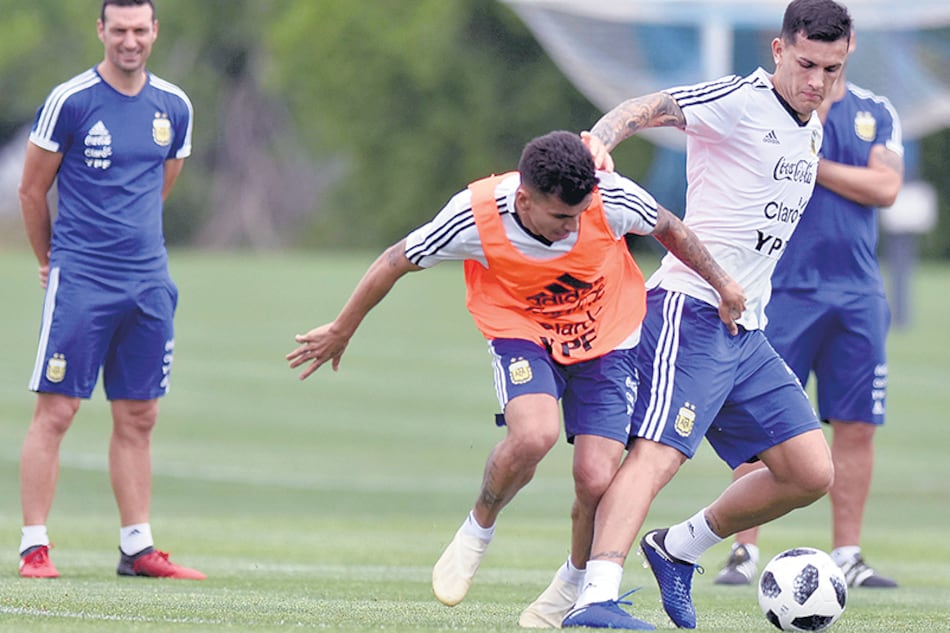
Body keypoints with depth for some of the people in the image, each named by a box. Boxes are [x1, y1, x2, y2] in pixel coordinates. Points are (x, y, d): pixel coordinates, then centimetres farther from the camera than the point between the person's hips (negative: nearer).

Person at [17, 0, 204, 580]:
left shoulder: (174, 108, 8)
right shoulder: (70, 101, -7)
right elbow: (32, 190, 3)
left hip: (147, 279, 5)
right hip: (80, 280, -5)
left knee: (138, 417, 8)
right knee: (57, 410, -6)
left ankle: (137, 548, 13)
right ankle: (34, 547, -3)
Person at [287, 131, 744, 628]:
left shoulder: (611, 199, -26)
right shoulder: (475, 218, -27)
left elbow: (667, 228, -4)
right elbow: (397, 261, -11)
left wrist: (720, 284, 6)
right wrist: (341, 332, 0)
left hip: (606, 340, 1)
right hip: (522, 333, -1)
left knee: (597, 480, -13)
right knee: (534, 433, -32)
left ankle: (575, 582, 19)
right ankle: (477, 531, -2)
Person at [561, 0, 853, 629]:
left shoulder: (811, 130, 17)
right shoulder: (741, 101, -9)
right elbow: (648, 108, -23)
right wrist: (601, 141, -43)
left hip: (747, 331, 8)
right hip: (690, 310, -8)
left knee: (810, 473, 5)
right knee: (657, 454, -23)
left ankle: (678, 550, 19)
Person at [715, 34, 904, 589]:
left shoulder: (877, 113, 10)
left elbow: (885, 188, -5)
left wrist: (810, 164, -9)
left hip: (857, 294, 3)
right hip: (785, 288, -3)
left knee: (855, 427, 2)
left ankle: (847, 555, 8)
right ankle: (745, 551, 1)